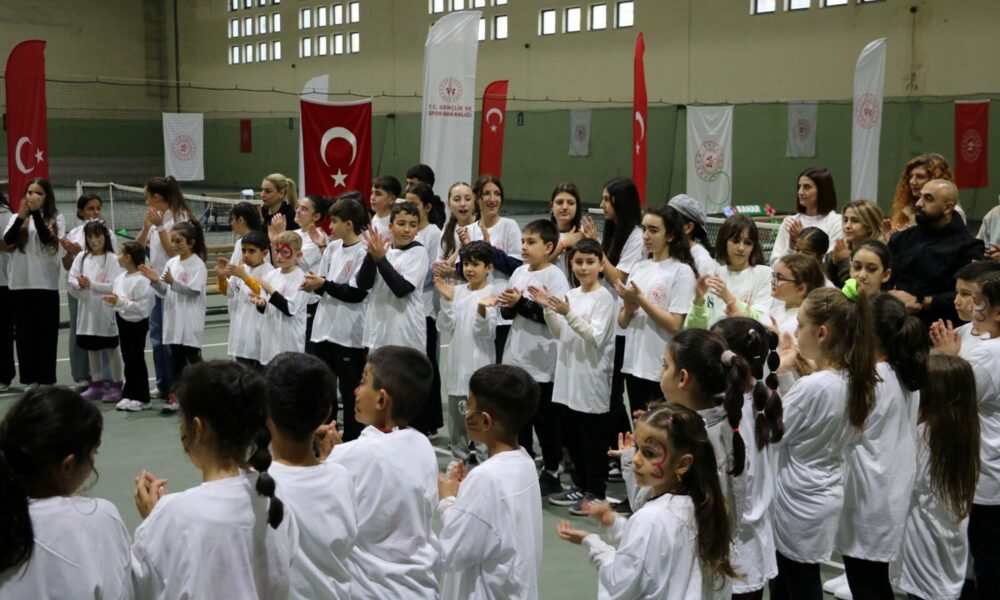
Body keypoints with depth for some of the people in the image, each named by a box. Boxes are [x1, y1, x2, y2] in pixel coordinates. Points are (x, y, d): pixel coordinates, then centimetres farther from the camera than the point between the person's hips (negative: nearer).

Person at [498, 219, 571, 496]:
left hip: (541, 361, -7)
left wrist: (521, 302, -19)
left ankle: (551, 472, 17)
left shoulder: (555, 276, -10)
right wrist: (508, 305, -6)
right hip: (515, 357, 7)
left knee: (544, 418, 4)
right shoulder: (519, 272, 10)